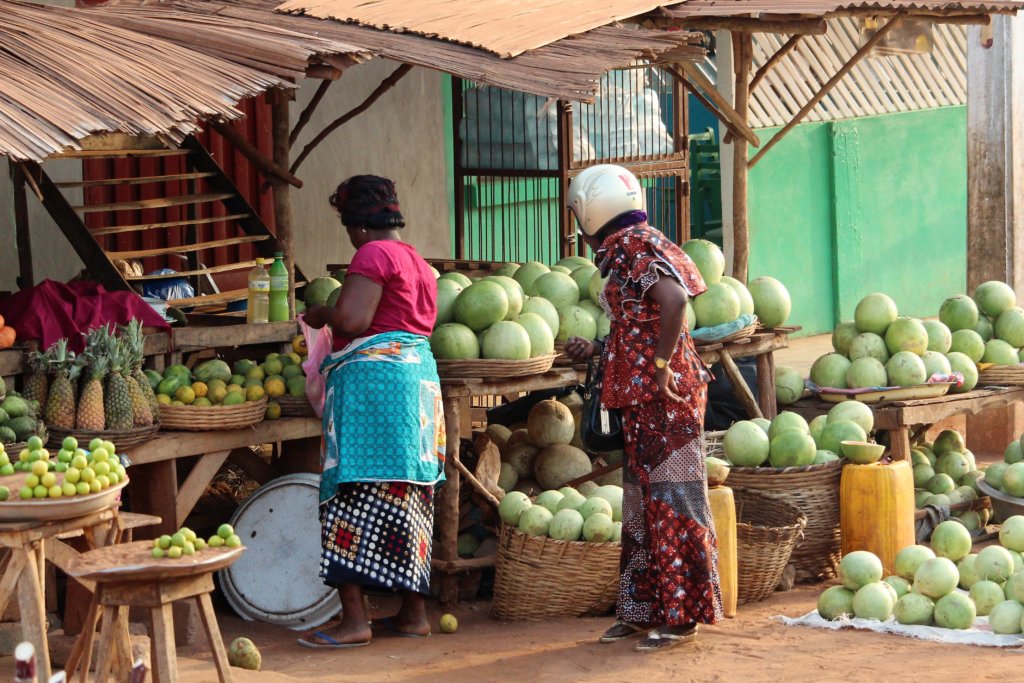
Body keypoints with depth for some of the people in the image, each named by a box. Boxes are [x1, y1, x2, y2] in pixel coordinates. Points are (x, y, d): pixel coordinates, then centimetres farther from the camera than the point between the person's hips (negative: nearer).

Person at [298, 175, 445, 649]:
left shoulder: (373, 254, -9)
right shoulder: (417, 261, 20)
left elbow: (352, 319, -20)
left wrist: (319, 315, 0)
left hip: (373, 378, -10)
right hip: (419, 376, 10)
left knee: (356, 498, -9)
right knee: (404, 498, 12)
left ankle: (354, 619, -13)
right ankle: (413, 613, 15)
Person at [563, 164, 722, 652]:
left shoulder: (634, 247, -12)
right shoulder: (628, 249, 17)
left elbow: (673, 299, -28)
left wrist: (661, 366, -22)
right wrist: (598, 350, 26)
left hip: (662, 395, -10)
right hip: (642, 397, 10)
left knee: (669, 502, -6)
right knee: (643, 502, 13)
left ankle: (681, 616, -2)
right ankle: (644, 610, 20)